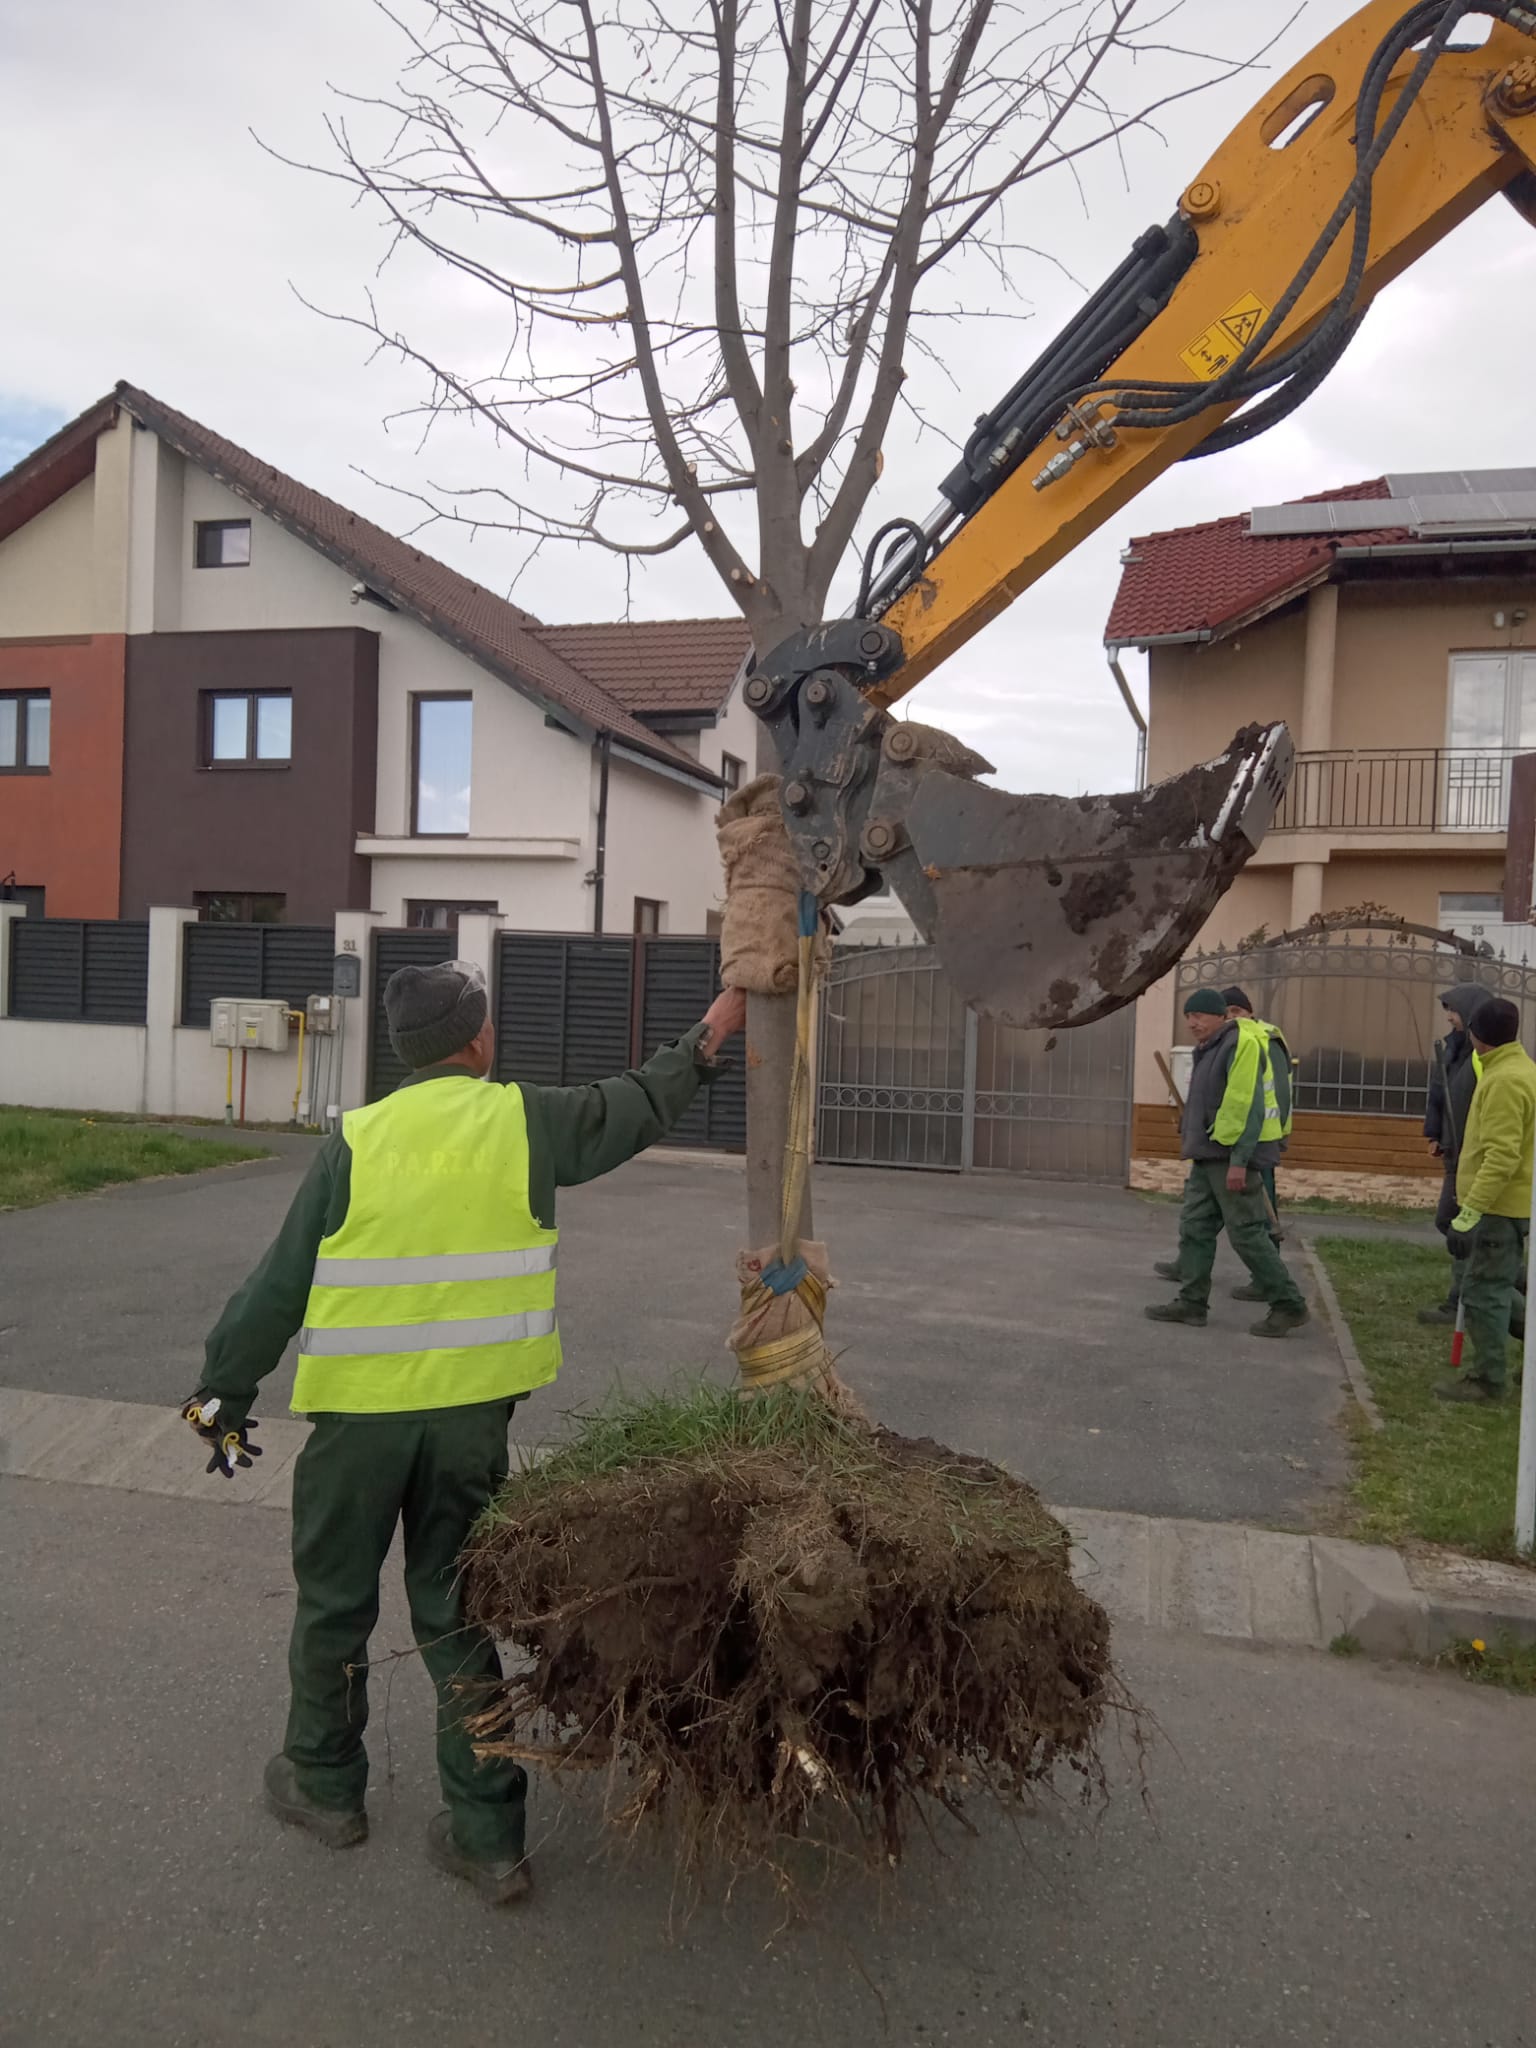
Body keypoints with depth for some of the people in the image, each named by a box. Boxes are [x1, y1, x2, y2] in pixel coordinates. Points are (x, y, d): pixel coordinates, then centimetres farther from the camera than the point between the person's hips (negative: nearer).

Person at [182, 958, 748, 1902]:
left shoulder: (357, 1142, -8)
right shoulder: (524, 1123, -6)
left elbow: (281, 1284, -2)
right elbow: (637, 1109, 10)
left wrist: (225, 1390, 9)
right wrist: (709, 1037, 21)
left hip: (357, 1411, -1)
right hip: (474, 1412, 2)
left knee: (335, 1601, 19)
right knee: (455, 1610, 14)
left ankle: (325, 1786, 38)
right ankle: (489, 1835, 20)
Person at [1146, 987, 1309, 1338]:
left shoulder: (1241, 1045, -14)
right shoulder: (1208, 1050, 17)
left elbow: (1247, 1107, -21)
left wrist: (1238, 1160, -24)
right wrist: (1191, 1139, 18)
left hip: (1232, 1157, -10)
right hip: (1208, 1157, 10)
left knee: (1246, 1233, -5)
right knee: (1194, 1227, 8)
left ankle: (1289, 1305, 4)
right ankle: (1192, 1302, 12)